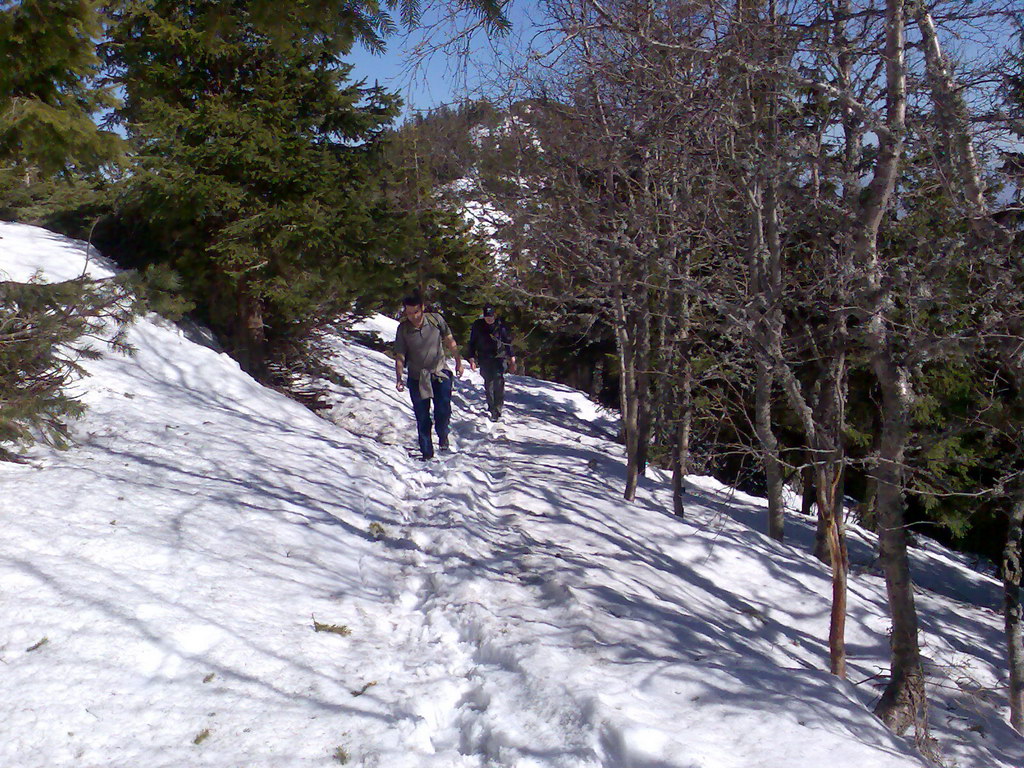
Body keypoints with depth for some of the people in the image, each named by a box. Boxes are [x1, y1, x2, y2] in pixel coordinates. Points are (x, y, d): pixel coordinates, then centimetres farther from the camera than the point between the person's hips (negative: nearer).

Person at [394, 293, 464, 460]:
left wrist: (458, 362, 7)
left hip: (440, 372, 0)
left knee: (444, 410, -10)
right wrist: (399, 378, -14)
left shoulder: (436, 319, -8)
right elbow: (400, 356, -4)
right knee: (422, 418, 4)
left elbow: (450, 342, 5)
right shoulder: (403, 328, -7)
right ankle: (426, 452, 17)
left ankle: (442, 435, 23)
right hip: (417, 377, 1)